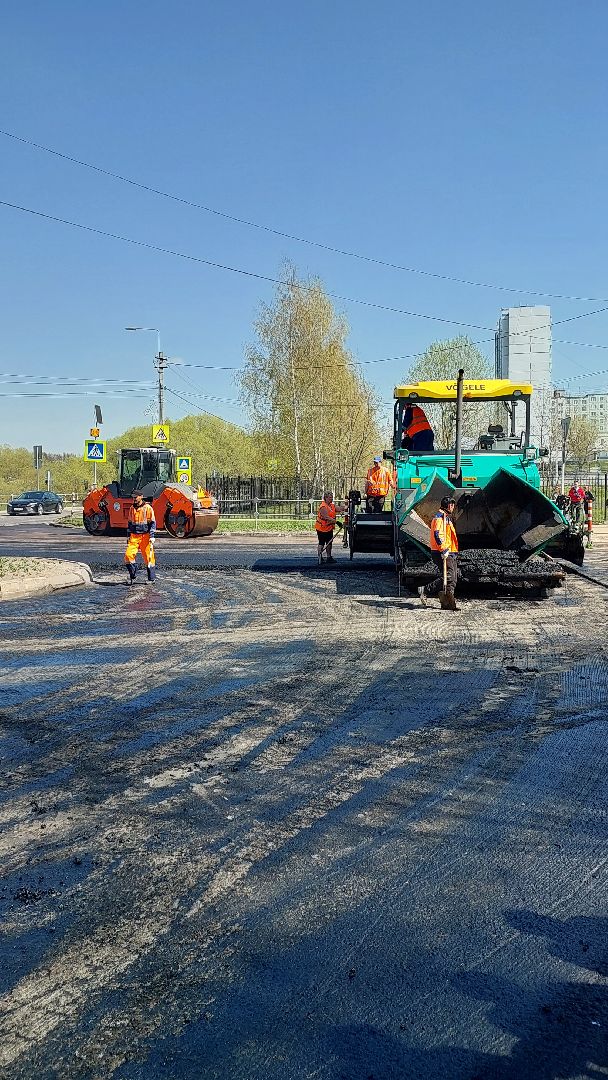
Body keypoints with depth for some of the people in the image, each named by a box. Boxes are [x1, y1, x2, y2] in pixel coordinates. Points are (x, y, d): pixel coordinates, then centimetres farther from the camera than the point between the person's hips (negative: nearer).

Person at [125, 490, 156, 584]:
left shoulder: (147, 508, -5)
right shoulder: (132, 509, 12)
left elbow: (152, 523, -5)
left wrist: (152, 536, -11)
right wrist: (129, 536, 18)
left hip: (145, 536, -5)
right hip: (134, 536, 5)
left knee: (148, 557, -1)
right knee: (129, 555, -8)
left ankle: (151, 578, 10)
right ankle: (132, 576, 5)